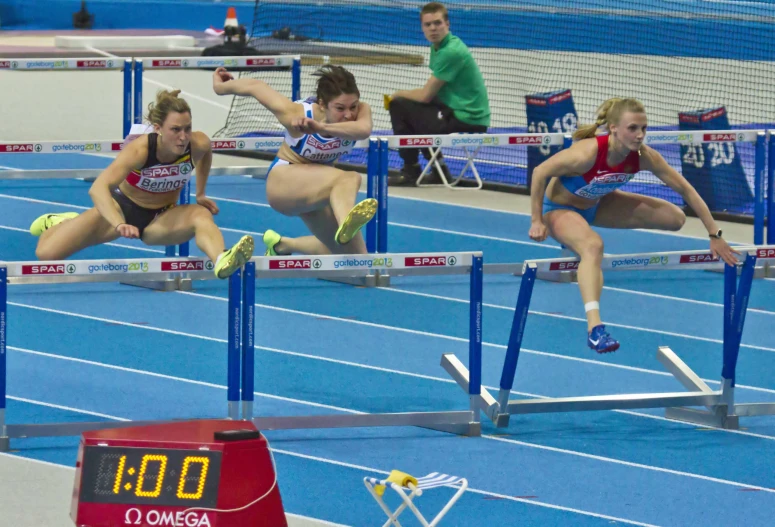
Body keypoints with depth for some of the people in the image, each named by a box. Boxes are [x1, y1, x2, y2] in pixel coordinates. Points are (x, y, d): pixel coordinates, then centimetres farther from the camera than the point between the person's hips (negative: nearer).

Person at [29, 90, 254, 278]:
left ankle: (222, 261, -64)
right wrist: (119, 224, -62)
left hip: (160, 218, 1)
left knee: (201, 214, -33)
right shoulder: (140, 149, -33)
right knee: (46, 253, -6)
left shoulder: (198, 145, -22)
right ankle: (58, 223, 31)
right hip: (122, 208, -1)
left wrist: (200, 194, 8)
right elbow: (98, 188, -46)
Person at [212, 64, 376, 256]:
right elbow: (255, 86, -13)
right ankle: (346, 225, -72)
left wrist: (321, 127, -63)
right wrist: (220, 87, 6)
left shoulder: (359, 111, -22)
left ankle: (281, 245, 31)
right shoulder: (297, 114, -28)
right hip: (284, 181, -6)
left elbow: (364, 129, -48)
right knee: (349, 179, -37)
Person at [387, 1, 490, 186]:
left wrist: (399, 94, 3)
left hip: (467, 120, -10)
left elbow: (425, 96, -16)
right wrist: (404, 95, 0)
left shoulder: (450, 52, -21)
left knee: (399, 106, -4)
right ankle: (439, 169, 25)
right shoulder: (439, 46, 10)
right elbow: (431, 91, 17)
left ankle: (411, 171, 6)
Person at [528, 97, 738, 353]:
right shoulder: (588, 152, -37)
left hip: (596, 205, 7)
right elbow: (539, 173, -27)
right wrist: (537, 222, -22)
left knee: (674, 218, 0)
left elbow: (686, 189, -13)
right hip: (560, 208, -7)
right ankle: (594, 329, -50)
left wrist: (714, 235, -14)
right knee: (593, 246, -39)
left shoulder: (644, 157, -22)